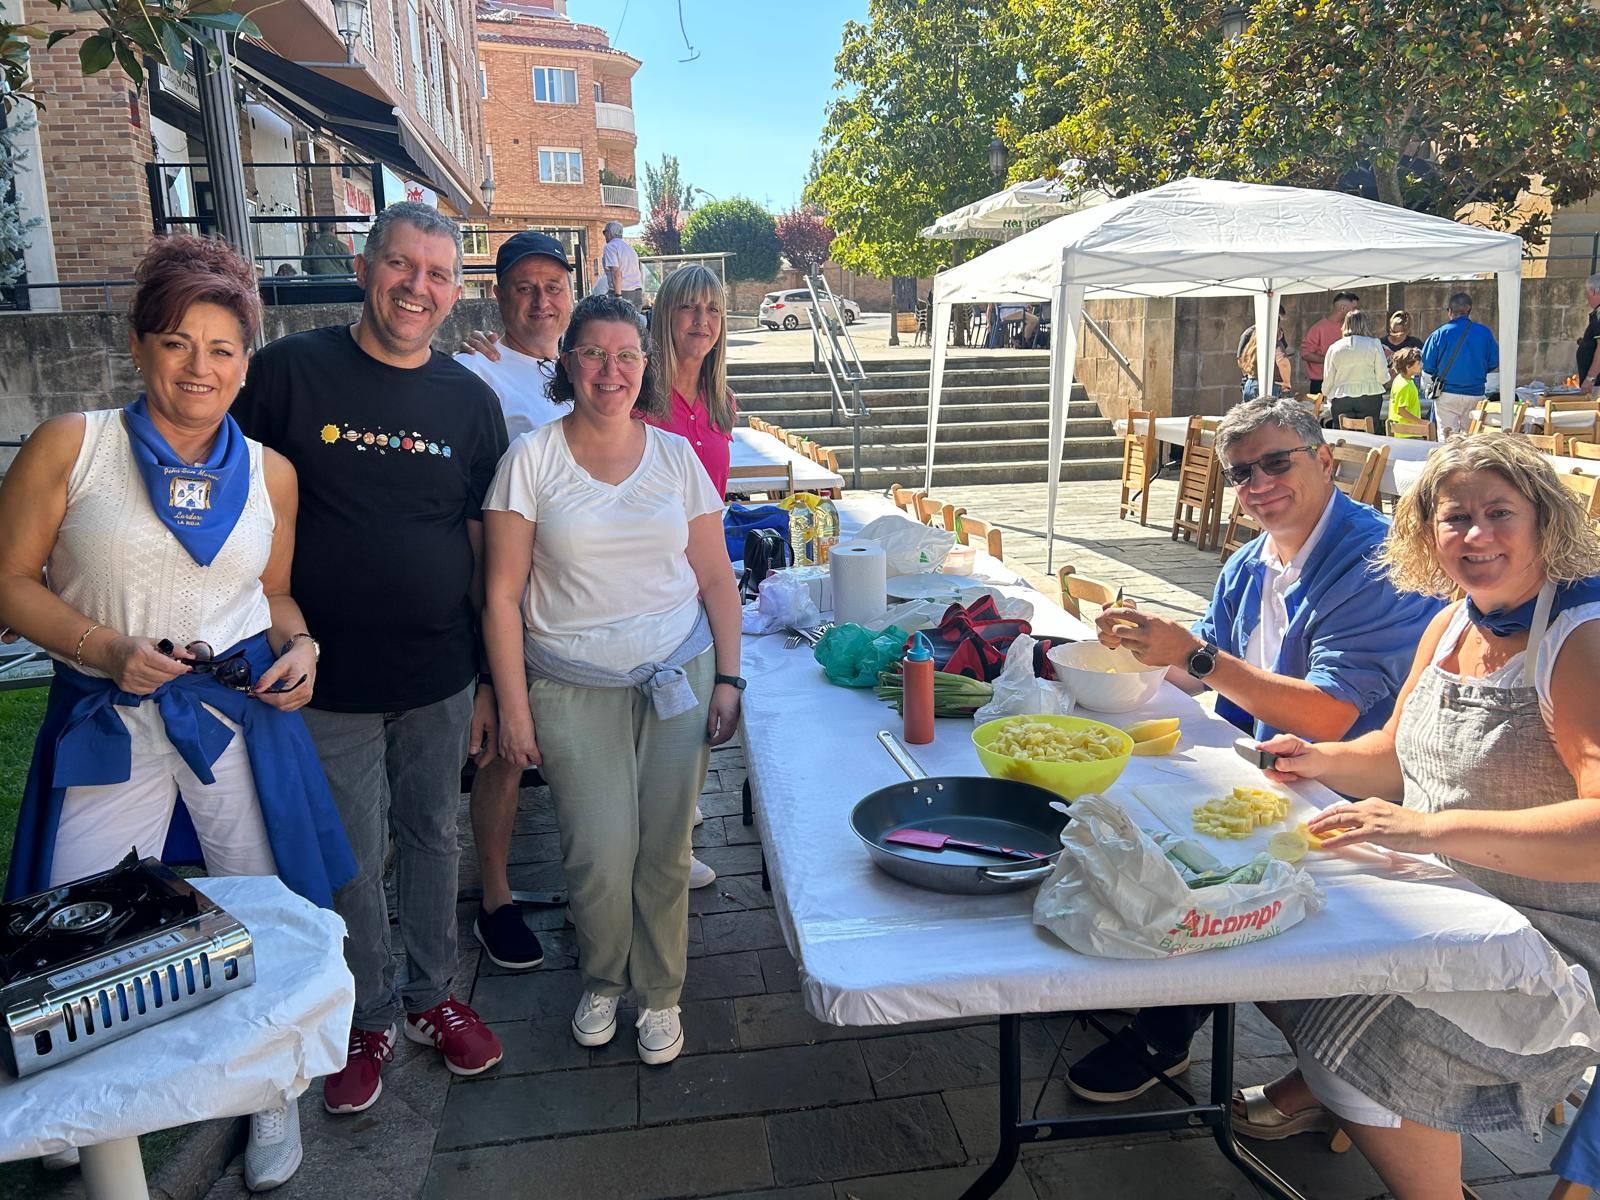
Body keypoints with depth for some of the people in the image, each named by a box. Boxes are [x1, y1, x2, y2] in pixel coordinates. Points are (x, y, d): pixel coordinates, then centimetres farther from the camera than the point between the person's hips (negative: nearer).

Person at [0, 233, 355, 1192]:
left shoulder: (270, 473, 5)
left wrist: (300, 646, -4)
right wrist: (107, 651, -16)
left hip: (243, 715, 2)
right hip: (108, 724, -1)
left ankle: (275, 1095, 33)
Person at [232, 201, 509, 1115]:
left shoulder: (471, 402, 2)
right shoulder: (290, 372, -6)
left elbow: (485, 548, 5)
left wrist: (491, 679, 5)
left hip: (441, 678, 2)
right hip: (329, 683, -2)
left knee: (433, 839, 16)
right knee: (353, 860, 10)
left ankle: (433, 996, 36)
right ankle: (369, 1017, 32)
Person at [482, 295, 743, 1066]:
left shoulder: (676, 456, 5)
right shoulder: (532, 460, -2)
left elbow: (716, 578, 8)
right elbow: (502, 595, -2)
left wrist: (728, 677, 1)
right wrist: (512, 706, -5)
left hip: (679, 675, 2)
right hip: (574, 688, -2)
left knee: (665, 846, 4)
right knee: (601, 855, -5)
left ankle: (661, 995, 28)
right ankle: (601, 982, 27)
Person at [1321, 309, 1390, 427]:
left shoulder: (1334, 348, 6)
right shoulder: (1374, 344, 1)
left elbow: (1327, 380, 10)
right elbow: (1382, 377, -1)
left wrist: (1326, 396, 28)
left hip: (1341, 401, 1)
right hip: (1369, 398, -1)